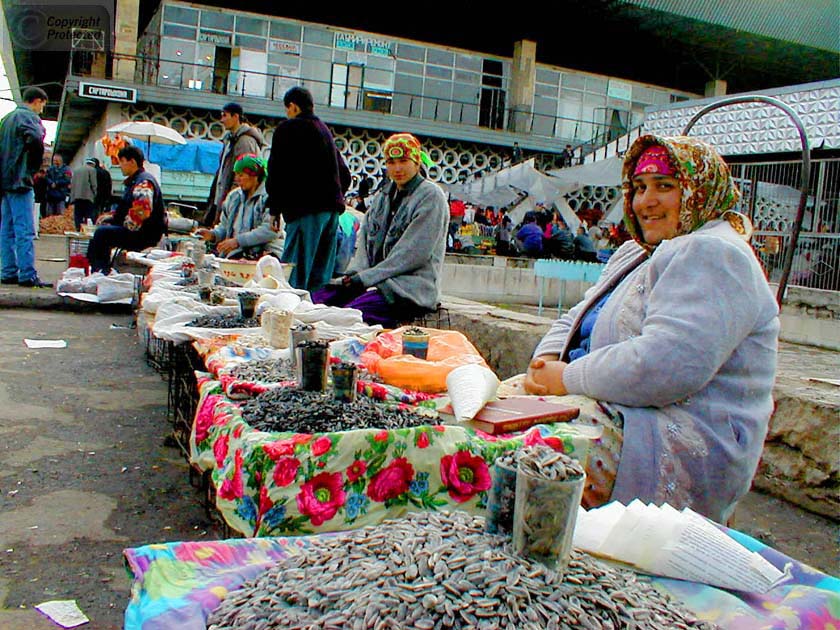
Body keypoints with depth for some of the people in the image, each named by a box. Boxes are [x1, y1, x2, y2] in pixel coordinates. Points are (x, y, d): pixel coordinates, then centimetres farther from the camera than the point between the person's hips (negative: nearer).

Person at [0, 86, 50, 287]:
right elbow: (35, 139, -25)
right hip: (20, 180, -9)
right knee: (25, 230, -10)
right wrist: (36, 166, -11)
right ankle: (28, 275, -12)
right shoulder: (29, 116, -6)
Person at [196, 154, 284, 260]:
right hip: (236, 254, 5)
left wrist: (238, 241, -18)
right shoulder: (233, 196, 19)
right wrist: (212, 234, 3)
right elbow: (224, 225, 26)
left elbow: (270, 230, -16)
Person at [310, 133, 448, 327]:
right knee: (316, 299, -14)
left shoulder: (430, 196, -4)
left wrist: (366, 277, -14)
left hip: (413, 284, -7)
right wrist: (356, 272, -6)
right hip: (375, 280, 7)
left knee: (353, 312, -33)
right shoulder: (383, 196, 20)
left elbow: (413, 254, -13)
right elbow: (364, 239, 15)